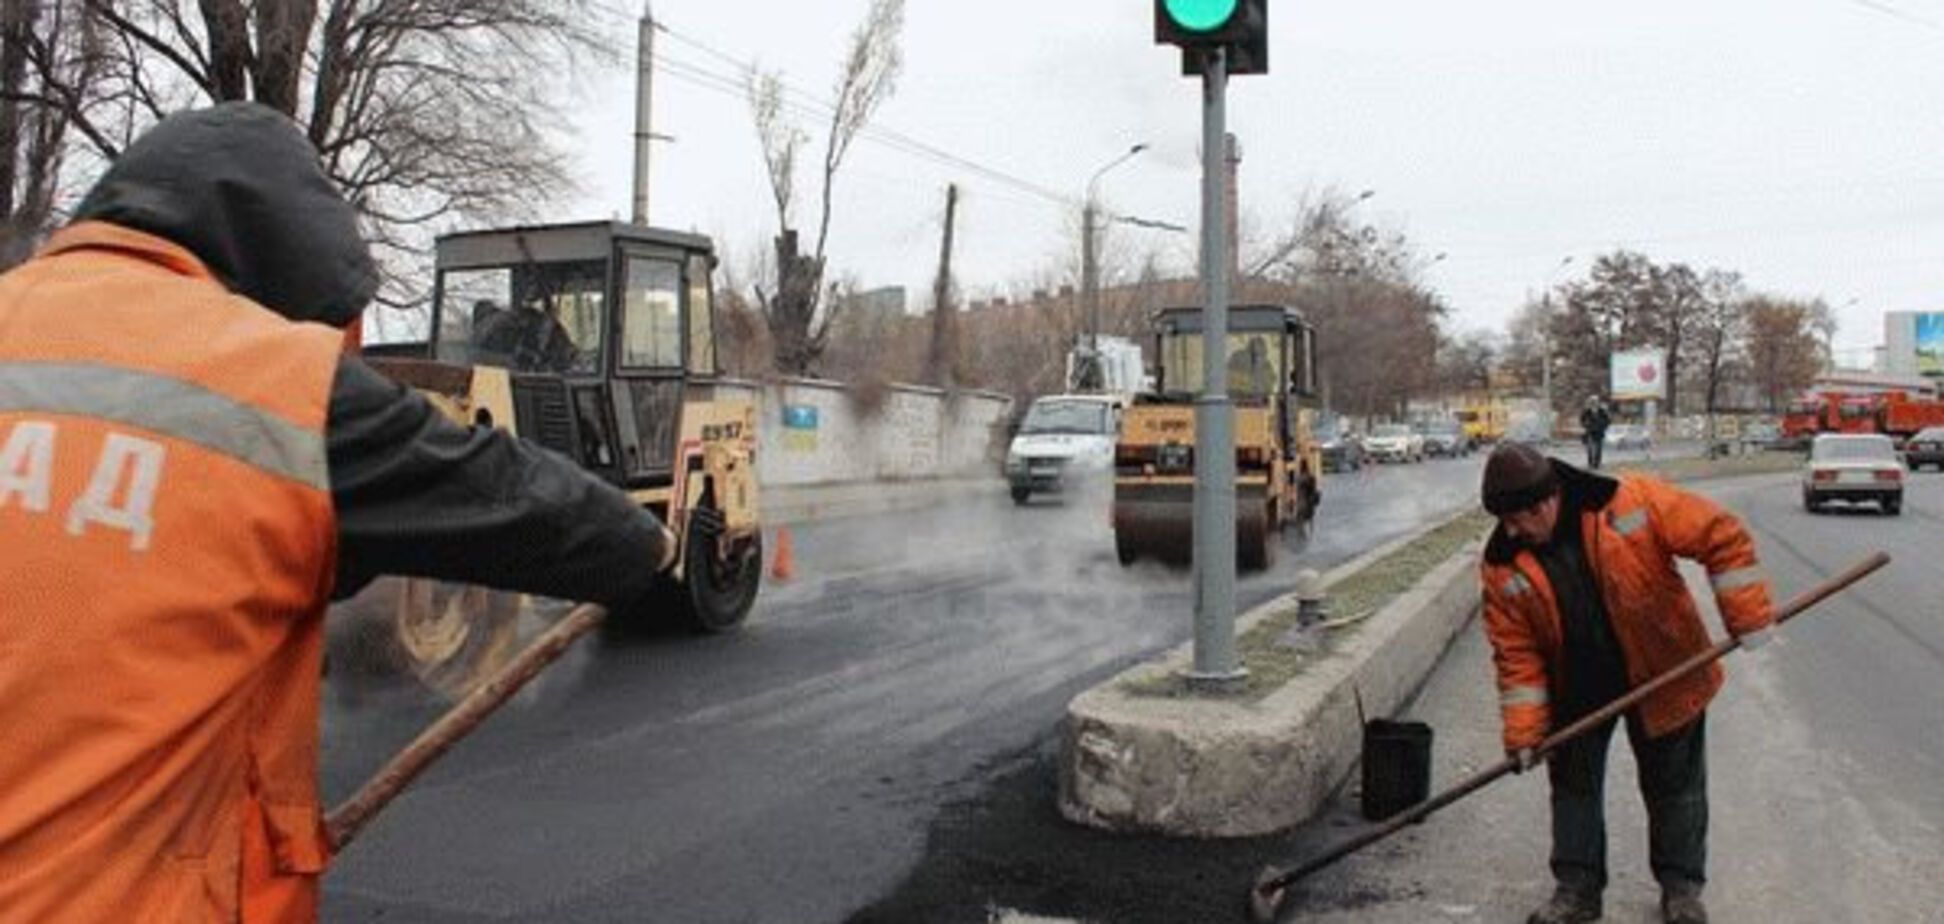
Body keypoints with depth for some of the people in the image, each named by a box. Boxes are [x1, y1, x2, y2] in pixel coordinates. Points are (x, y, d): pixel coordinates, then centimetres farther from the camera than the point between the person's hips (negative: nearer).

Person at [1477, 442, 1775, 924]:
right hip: (1576, 687, 2)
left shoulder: (1635, 502, -26)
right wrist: (1523, 732, -16)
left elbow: (1722, 537, -20)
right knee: (1572, 784, 10)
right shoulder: (1503, 565, -17)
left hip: (1662, 674, -2)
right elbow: (1516, 654, -13)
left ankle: (1681, 884, 30)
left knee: (1673, 783, 12)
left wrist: (1746, 617, -23)